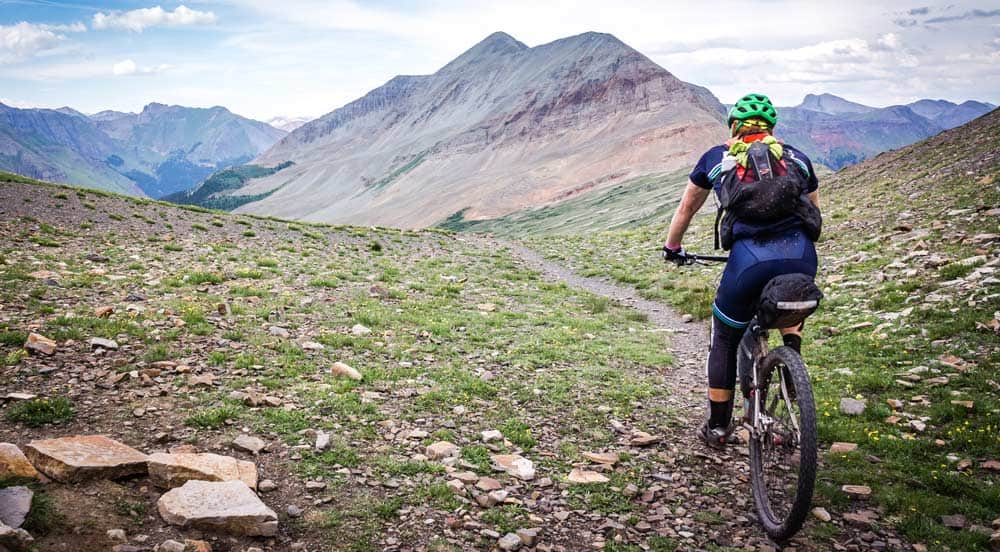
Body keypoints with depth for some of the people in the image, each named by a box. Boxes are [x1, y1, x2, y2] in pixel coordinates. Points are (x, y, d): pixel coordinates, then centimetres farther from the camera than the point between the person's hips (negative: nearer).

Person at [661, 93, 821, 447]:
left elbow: (686, 209, 33)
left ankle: (717, 428, 28)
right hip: (801, 258, 2)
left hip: (749, 258, -2)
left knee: (725, 342, 21)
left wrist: (671, 248, 49)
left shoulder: (717, 157, 21)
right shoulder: (797, 158, 24)